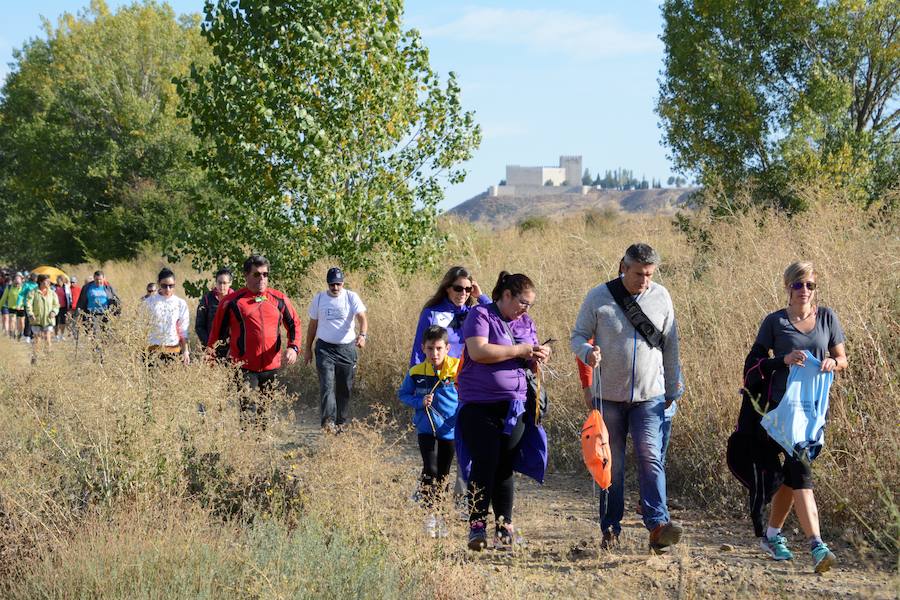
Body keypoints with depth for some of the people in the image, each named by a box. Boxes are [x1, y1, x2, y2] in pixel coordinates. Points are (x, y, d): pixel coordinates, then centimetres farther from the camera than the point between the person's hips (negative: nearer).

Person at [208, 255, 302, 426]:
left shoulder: (279, 299, 7)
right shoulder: (232, 301, -2)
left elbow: (294, 324, 14)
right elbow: (217, 331, 6)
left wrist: (293, 347, -2)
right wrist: (210, 356, 7)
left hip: (271, 367, 4)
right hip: (244, 367, -4)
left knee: (263, 412, 14)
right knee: (249, 412, -14)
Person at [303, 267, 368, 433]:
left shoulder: (352, 297, -1)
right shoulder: (319, 299, 5)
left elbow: (362, 317, -14)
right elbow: (313, 324, 14)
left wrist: (362, 335, -34)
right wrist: (308, 348, 15)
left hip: (347, 348, 0)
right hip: (325, 348, 0)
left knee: (345, 388, 6)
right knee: (327, 385, -15)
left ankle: (341, 422, 19)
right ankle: (328, 421, -25)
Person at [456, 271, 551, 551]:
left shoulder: (526, 323, 16)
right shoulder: (480, 315, -4)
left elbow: (529, 363, 21)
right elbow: (478, 351, -19)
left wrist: (539, 357, -3)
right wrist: (518, 351, -15)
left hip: (514, 407, 5)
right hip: (479, 405, -5)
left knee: (505, 467, 6)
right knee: (484, 465, -11)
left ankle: (504, 528, 10)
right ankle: (477, 527, -7)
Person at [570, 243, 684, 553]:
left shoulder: (661, 297, 3)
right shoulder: (598, 297, -4)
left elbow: (670, 345, 11)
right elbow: (578, 335, 3)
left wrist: (673, 388, 14)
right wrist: (588, 352, -21)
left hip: (650, 396, 0)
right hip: (609, 395, 0)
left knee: (650, 457, -13)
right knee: (611, 463, 7)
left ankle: (658, 525, -20)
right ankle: (610, 527, 16)